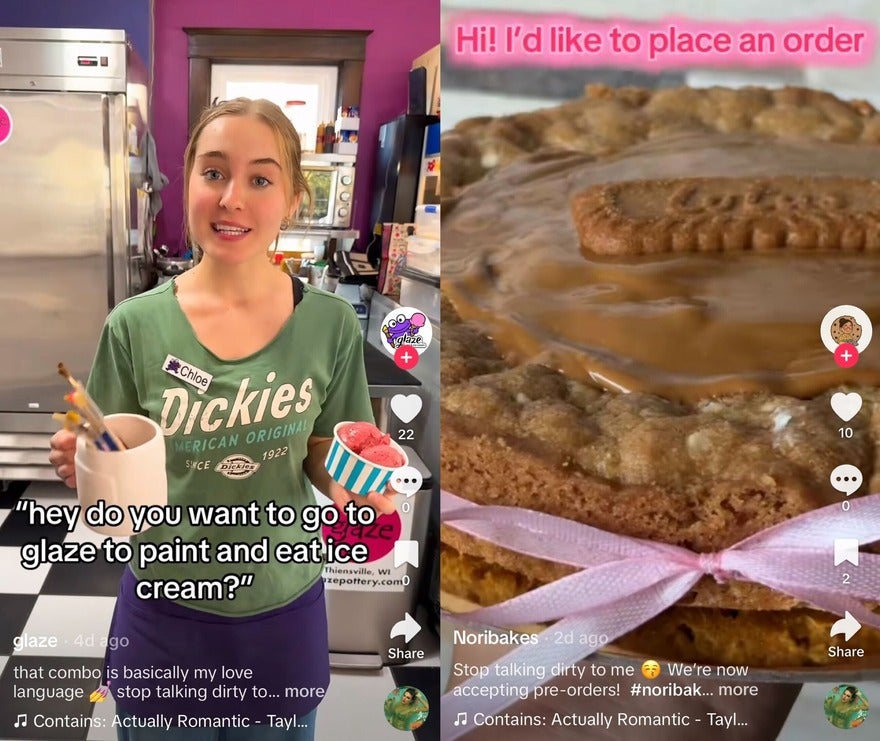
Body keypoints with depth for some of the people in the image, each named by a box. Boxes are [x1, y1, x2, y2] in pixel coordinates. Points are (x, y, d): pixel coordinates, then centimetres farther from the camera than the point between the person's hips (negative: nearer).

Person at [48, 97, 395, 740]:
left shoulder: (331, 324, -11)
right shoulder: (136, 325, -11)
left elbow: (325, 460, 1)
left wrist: (354, 491, -19)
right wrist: (84, 467, -23)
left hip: (285, 614, 1)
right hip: (164, 613, 0)